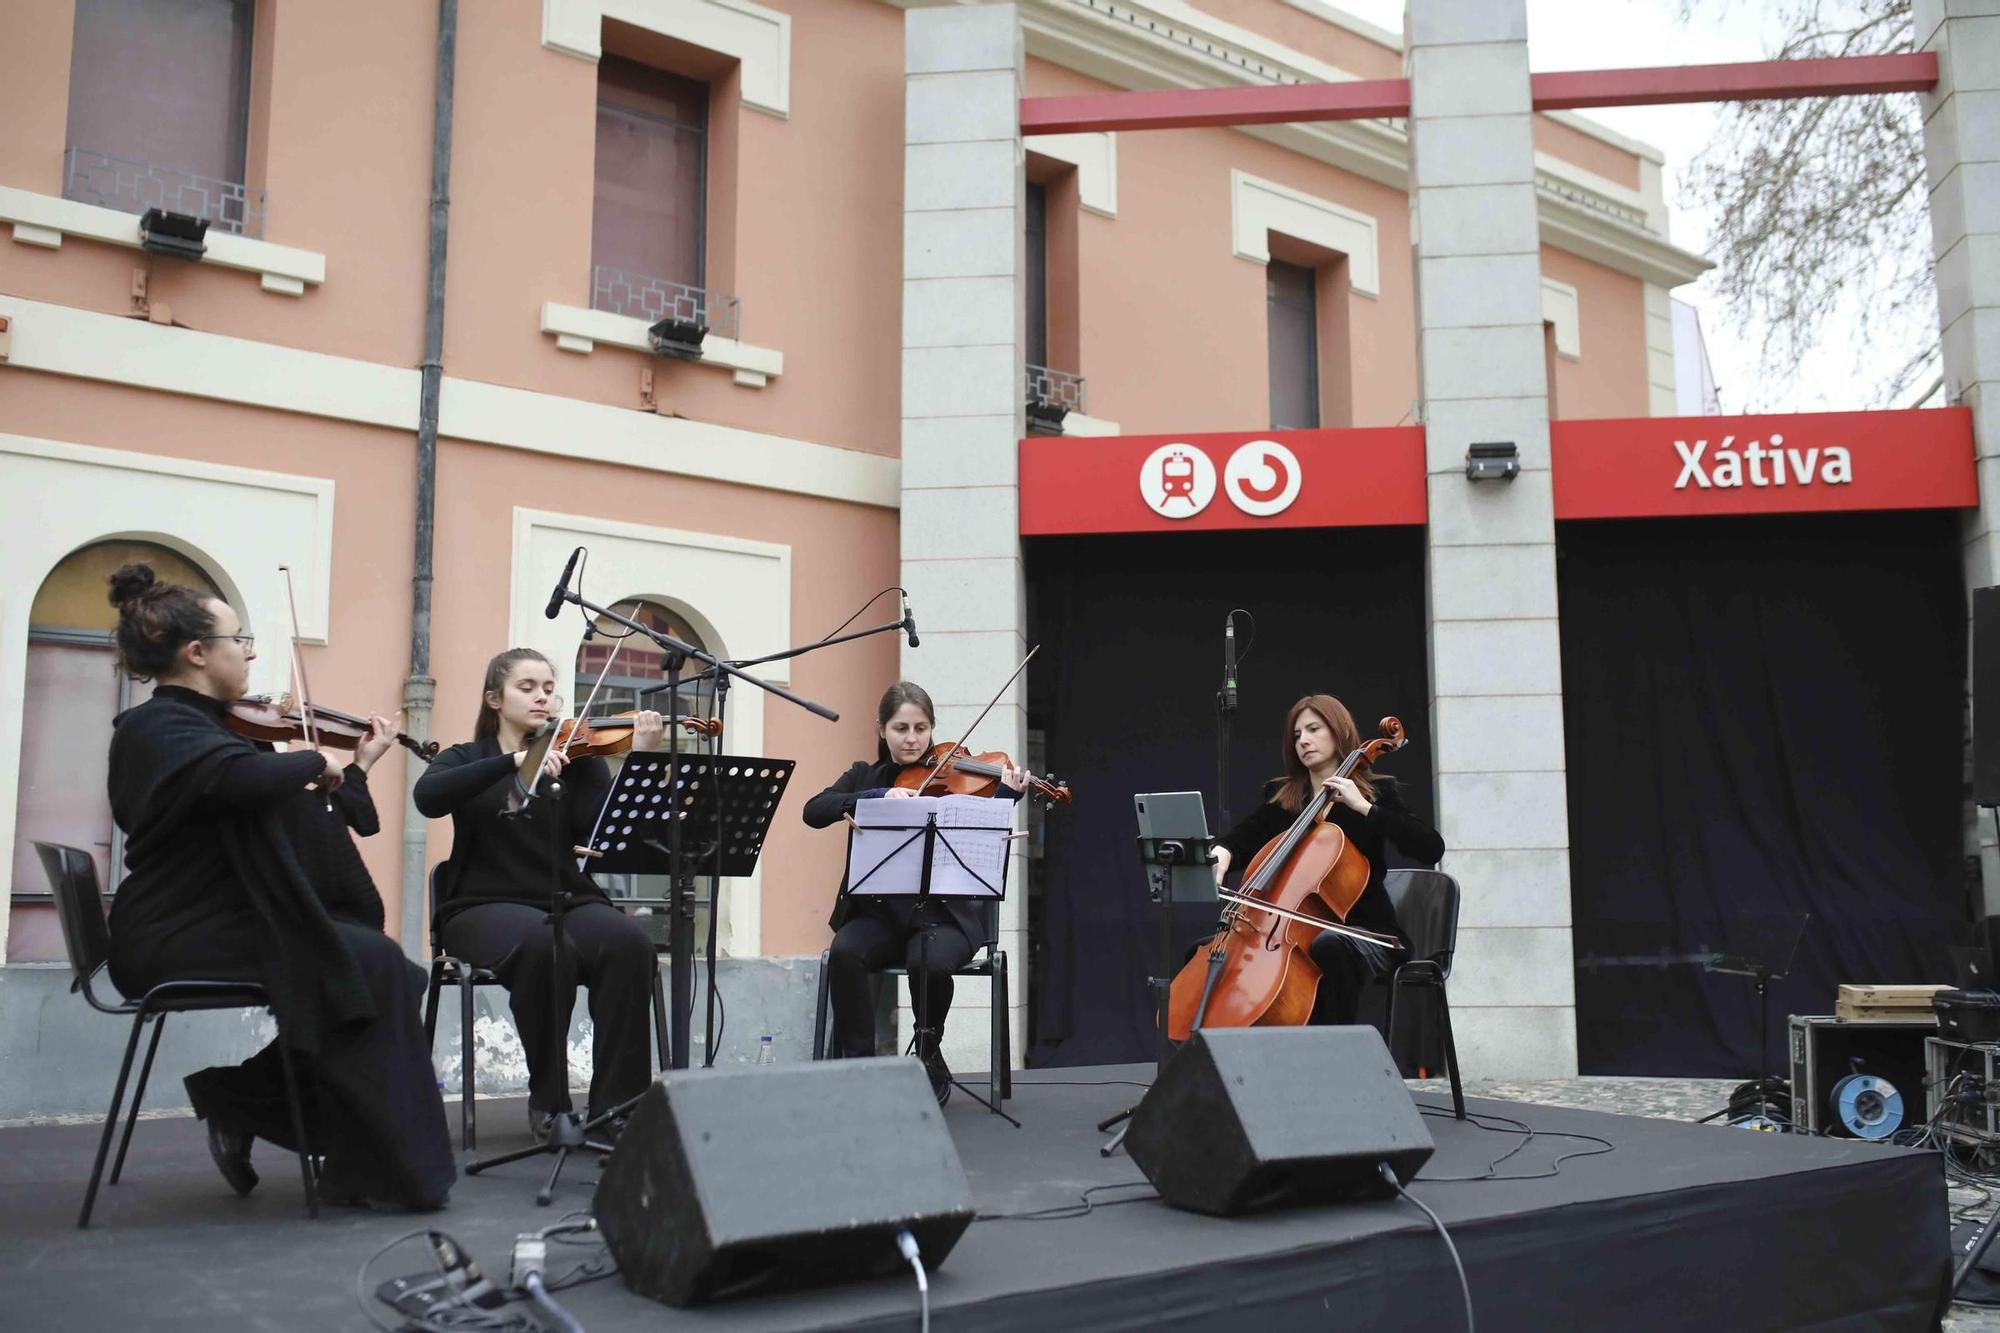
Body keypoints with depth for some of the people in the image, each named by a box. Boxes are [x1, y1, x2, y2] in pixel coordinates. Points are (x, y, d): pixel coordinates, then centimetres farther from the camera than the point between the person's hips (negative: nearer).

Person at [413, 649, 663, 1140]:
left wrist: (640, 760, -19)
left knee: (629, 943, -30)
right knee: (541, 943, -36)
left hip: (566, 900, 2)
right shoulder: (465, 759, 10)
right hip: (485, 907, -2)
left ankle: (617, 1104, -23)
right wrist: (514, 760, -25)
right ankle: (549, 1101, -18)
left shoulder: (575, 758, 11)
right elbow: (427, 799, -15)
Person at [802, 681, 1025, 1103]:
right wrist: (878, 795, -21)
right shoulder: (864, 776, 11)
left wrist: (1005, 799, -24)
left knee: (929, 962, -33)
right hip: (877, 912, 2)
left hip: (939, 913, -1)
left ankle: (929, 1058, -4)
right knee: (844, 953, -31)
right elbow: (814, 812, -8)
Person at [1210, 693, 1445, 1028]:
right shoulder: (1279, 796, 13)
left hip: (1365, 932, -4)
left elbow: (1431, 849, -12)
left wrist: (1363, 806, -18)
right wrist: (1221, 853, -18)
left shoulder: (1376, 791, 1)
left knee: (1329, 945, -39)